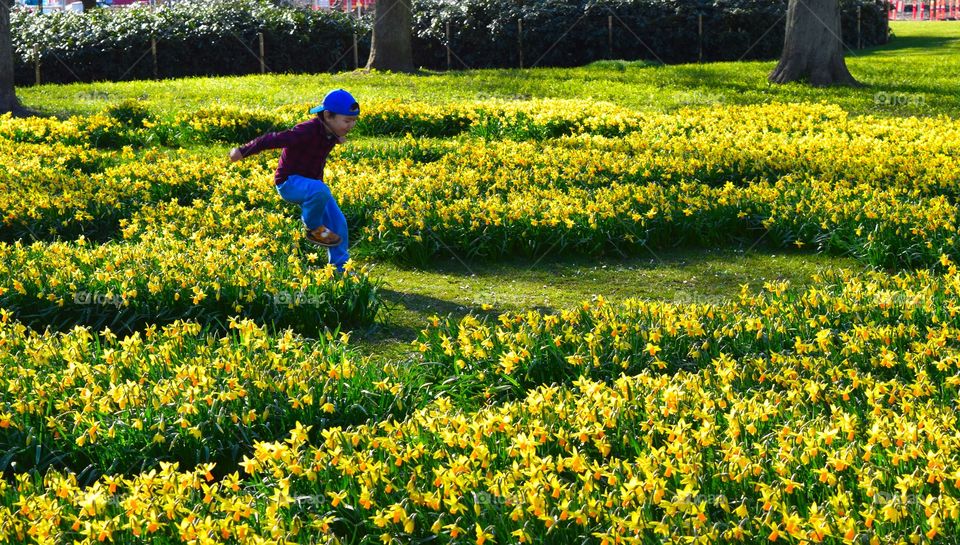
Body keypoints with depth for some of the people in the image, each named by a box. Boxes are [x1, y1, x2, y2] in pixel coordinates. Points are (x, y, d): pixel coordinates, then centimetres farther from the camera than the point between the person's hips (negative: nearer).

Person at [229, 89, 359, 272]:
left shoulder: (332, 133, -3)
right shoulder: (307, 132, -29)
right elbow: (274, 139, -26)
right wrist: (243, 151, -23)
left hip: (312, 182, 8)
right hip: (289, 182, -8)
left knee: (338, 223, -1)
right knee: (321, 191, -38)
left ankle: (341, 268, 8)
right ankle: (313, 228, -11)